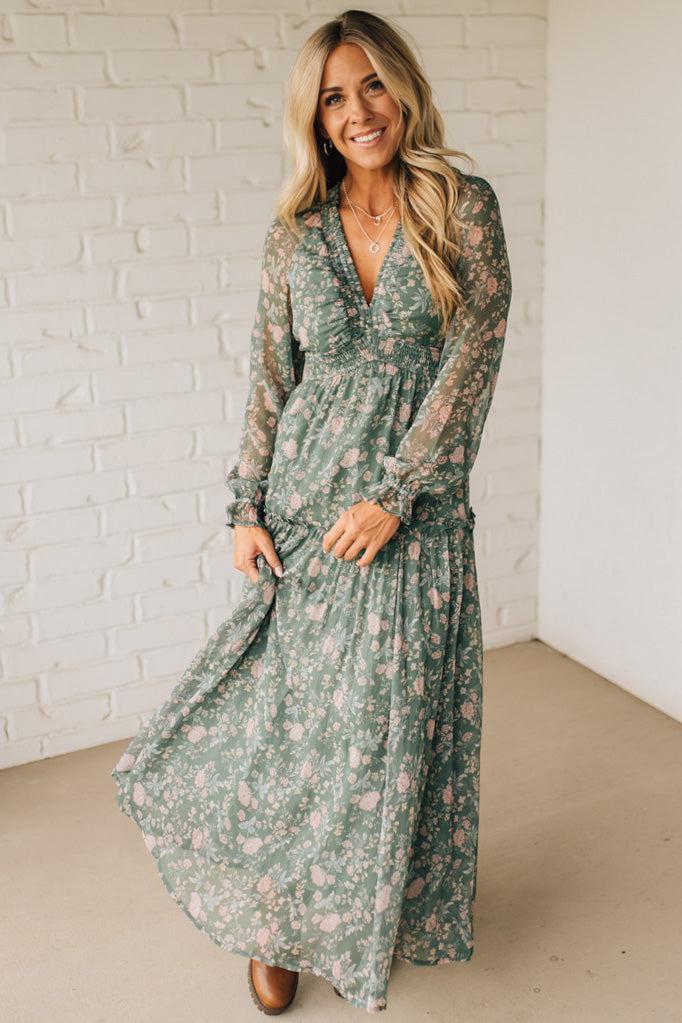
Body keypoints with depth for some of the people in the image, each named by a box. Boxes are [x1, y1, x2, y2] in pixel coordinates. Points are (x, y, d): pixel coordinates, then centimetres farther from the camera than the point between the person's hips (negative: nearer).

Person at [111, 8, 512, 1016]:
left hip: (415, 507, -1)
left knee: (390, 720, 7)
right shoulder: (295, 233, 3)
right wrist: (247, 508, -2)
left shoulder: (465, 208, -4)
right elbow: (272, 378, 5)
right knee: (282, 708, 6)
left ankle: (368, 914, 32)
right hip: (304, 499, 2)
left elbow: (473, 360, -10)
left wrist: (393, 494, -15)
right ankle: (274, 918, 30)